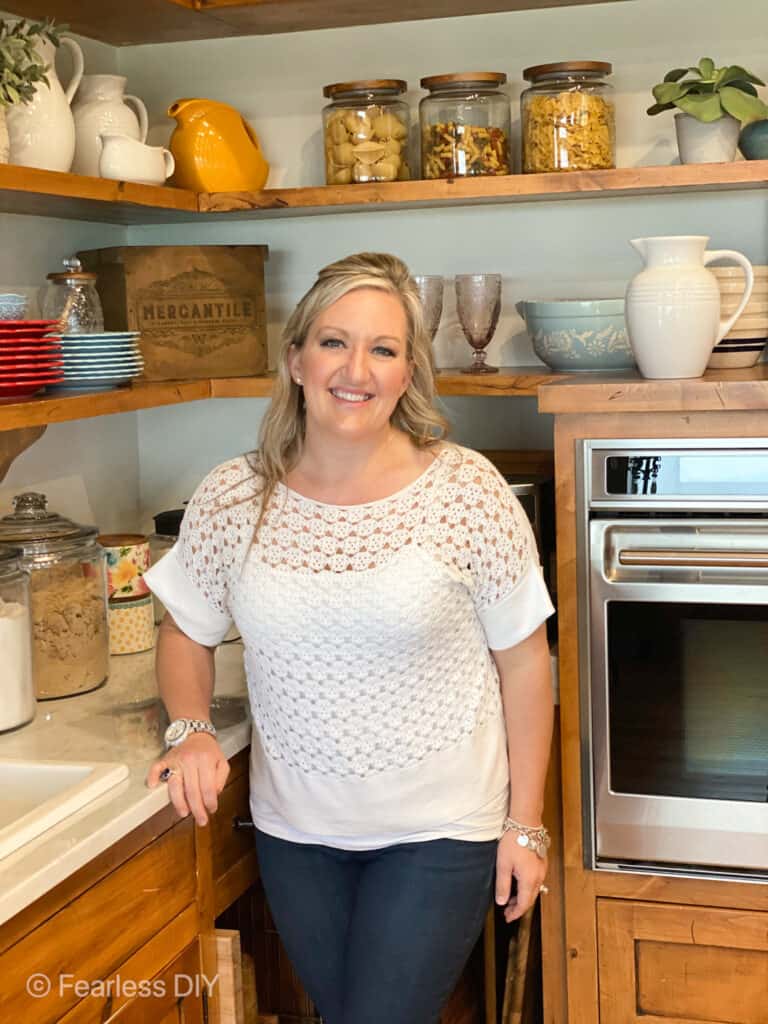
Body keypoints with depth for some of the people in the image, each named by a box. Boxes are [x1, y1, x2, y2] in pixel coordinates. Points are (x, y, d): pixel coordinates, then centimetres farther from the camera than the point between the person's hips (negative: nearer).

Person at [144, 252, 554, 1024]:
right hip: (294, 828, 3)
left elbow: (523, 659, -8)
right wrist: (190, 730, -10)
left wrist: (526, 824, -5)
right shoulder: (230, 499, -7)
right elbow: (185, 631, 9)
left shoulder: (465, 491, -15)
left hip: (436, 833, -3)